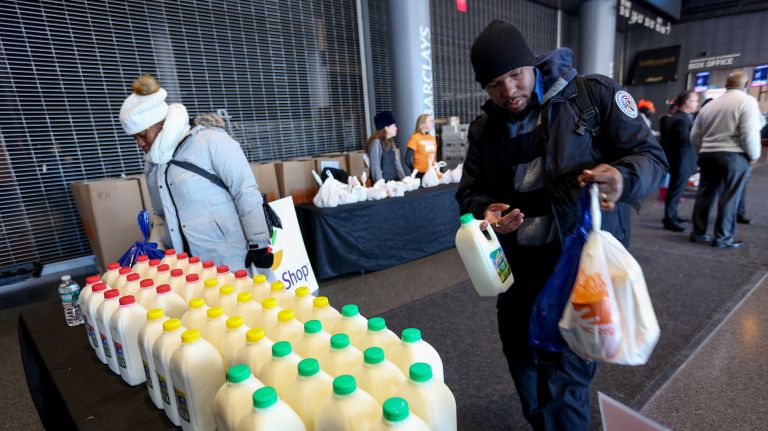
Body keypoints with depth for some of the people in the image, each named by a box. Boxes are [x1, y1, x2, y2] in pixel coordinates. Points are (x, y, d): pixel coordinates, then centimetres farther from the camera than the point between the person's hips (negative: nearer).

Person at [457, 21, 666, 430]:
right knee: (522, 360, 20)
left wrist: (623, 179, -28)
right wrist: (485, 211, -16)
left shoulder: (594, 94, -8)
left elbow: (650, 154, -5)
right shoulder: (484, 129, 4)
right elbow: (469, 192, 7)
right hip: (519, 265, 5)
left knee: (563, 378, -3)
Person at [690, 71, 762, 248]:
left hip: (708, 155, 5)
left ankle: (698, 233, 15)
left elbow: (694, 136, 13)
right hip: (734, 155, -5)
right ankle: (723, 237, 2)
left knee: (704, 194, 10)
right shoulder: (747, 101, -4)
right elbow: (750, 133, -15)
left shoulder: (709, 105, 13)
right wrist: (753, 155, -2)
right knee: (729, 198, 0)